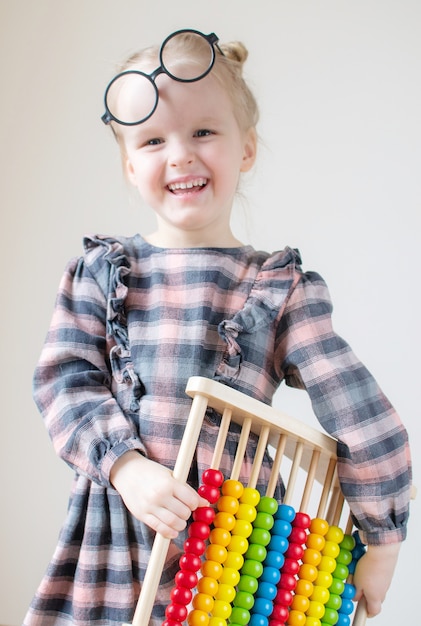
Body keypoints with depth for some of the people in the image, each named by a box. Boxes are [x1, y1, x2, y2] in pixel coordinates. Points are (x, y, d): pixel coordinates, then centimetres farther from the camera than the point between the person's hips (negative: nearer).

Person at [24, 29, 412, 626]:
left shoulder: (282, 287, 0)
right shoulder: (99, 272, 5)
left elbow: (362, 416, -1)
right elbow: (66, 381, -1)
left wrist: (382, 541, 0)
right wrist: (125, 465, -17)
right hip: (115, 537, 2)